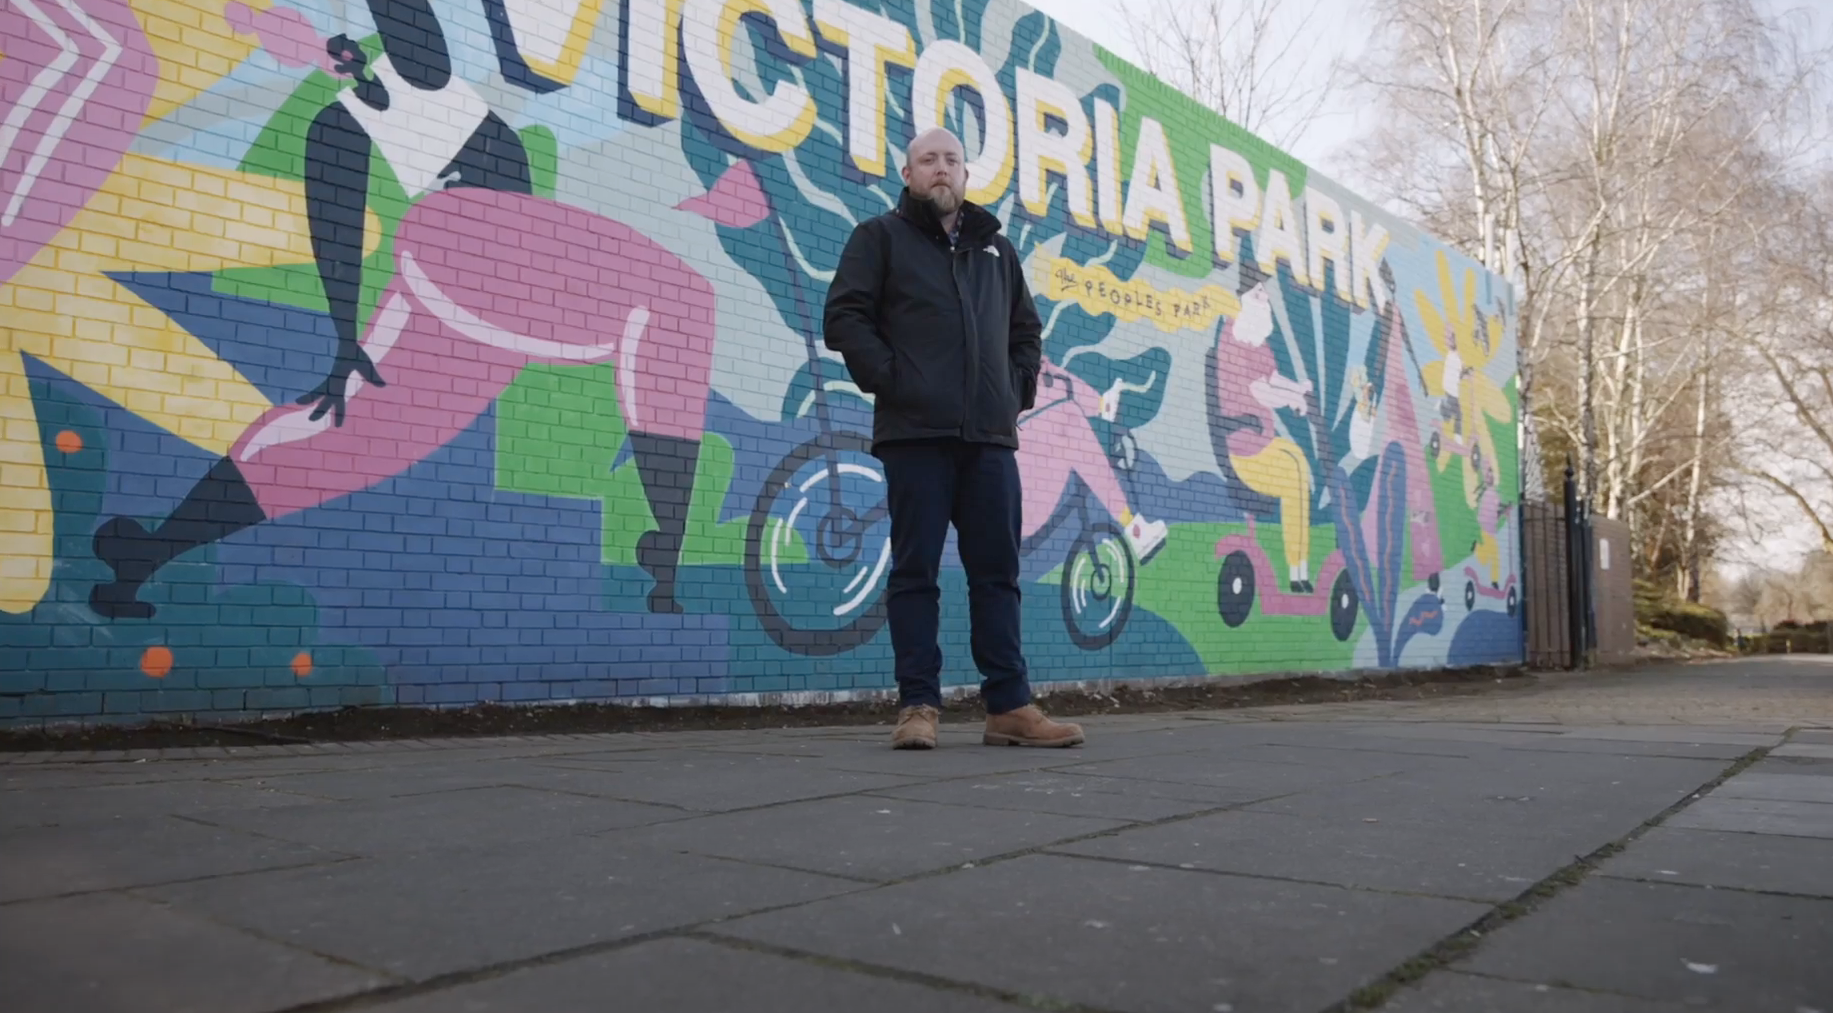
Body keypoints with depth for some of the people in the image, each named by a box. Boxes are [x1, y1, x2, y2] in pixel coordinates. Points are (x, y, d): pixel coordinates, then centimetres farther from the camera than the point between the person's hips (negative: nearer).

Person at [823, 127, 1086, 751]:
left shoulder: (995, 248, 23)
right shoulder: (880, 237, 9)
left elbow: (1027, 329, 28)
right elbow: (844, 317, -1)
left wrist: (1018, 390, 13)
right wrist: (888, 379, -10)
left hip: (990, 436, 5)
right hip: (915, 432, -4)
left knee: (997, 571, 4)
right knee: (916, 571, -3)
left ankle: (1009, 706, 8)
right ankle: (918, 706, 3)